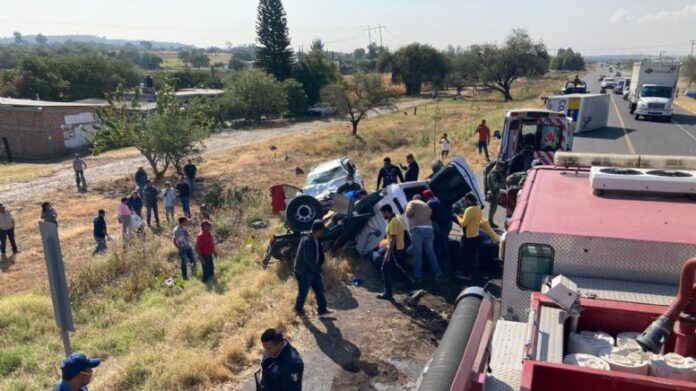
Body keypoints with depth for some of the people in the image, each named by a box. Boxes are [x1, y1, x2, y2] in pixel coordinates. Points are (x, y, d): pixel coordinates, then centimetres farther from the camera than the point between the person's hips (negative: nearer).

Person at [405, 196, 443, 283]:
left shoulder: (411, 203, 12)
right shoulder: (426, 205, 28)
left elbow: (409, 213, -5)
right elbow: (430, 214, 19)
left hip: (417, 229, -4)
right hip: (428, 229, 5)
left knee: (417, 254, -3)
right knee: (431, 253, 11)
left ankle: (417, 276, -6)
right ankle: (438, 274, 11)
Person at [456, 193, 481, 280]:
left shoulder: (470, 209, -22)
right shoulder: (478, 208, 8)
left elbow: (463, 223, -19)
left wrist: (458, 217, -3)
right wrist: (463, 216, 10)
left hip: (468, 236, -9)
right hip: (475, 235, 10)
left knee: (466, 255, 0)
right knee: (472, 255, 17)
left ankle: (466, 274, 6)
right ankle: (469, 271, 28)